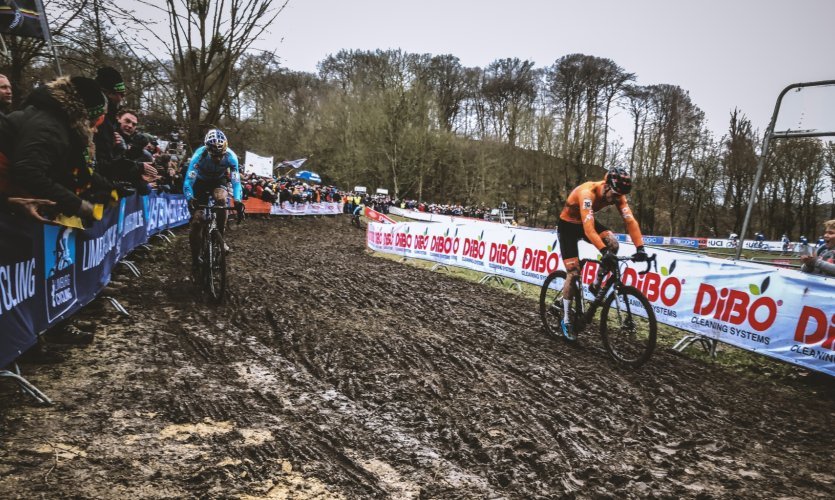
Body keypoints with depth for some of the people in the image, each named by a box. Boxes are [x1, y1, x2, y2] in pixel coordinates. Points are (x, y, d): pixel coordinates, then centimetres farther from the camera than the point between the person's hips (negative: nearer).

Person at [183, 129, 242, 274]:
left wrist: (237, 201, -47)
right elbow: (188, 181, -35)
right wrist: (190, 199, -54)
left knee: (221, 200, -34)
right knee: (197, 220, -9)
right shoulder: (199, 155, -34)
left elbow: (236, 180, -30)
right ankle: (195, 259, 6)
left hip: (218, 182, 1)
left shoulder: (230, 156, -30)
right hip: (201, 182, 0)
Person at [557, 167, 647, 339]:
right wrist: (604, 252, -56)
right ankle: (566, 319, 4)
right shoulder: (587, 193, -36)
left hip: (586, 222, 6)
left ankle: (597, 285, -3)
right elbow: (588, 229, -46)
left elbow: (630, 221, -22)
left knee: (613, 243, -23)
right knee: (574, 273, -10)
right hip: (568, 225, -6)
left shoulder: (617, 195, -17)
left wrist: (640, 248, -35)